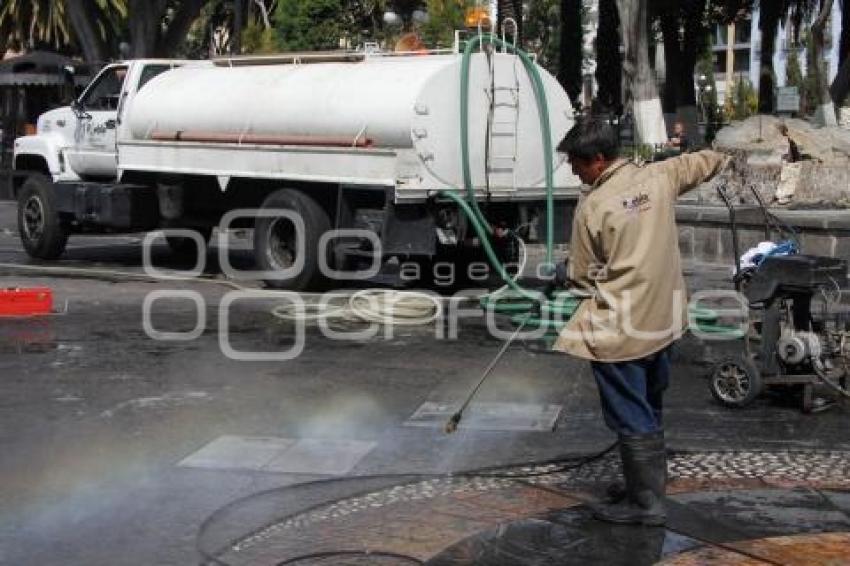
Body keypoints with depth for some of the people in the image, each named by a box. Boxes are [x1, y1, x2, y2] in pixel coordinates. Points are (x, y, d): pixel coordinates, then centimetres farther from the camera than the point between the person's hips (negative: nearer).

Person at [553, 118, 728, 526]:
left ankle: (645, 503, 8)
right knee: (649, 411, 19)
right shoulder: (658, 177, -2)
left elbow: (581, 276, -5)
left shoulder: (593, 206, -16)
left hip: (619, 327, -7)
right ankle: (648, 485, 30)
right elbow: (707, 162, 17)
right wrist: (719, 158, 40)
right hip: (663, 320, 7)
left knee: (630, 418, 3)